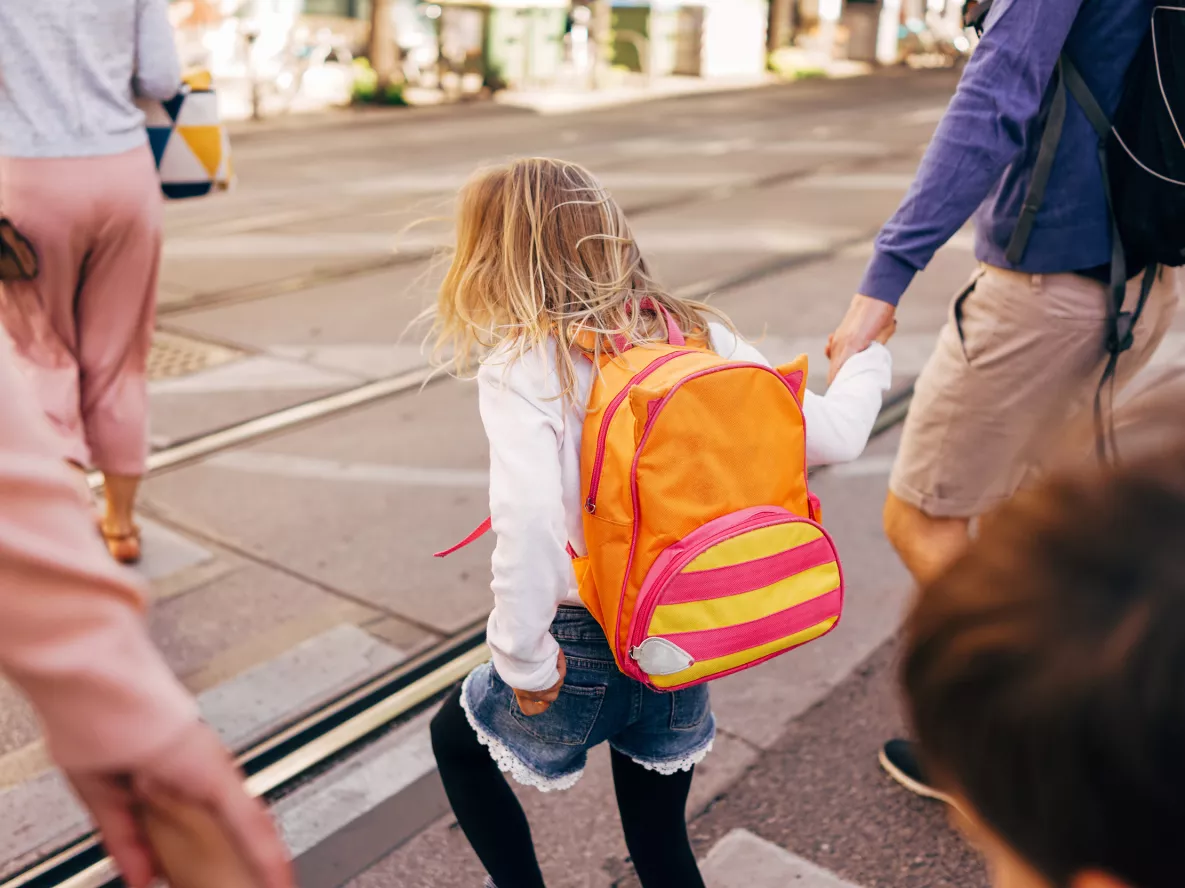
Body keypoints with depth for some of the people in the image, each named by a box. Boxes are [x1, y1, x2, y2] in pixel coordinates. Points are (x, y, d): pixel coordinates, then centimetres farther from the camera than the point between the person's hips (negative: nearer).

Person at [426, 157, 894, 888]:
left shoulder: (522, 364, -17)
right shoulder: (701, 333, -4)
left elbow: (528, 518, -32)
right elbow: (831, 436, -3)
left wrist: (523, 660, -19)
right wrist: (869, 359, 17)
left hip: (585, 643, -4)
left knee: (457, 738, 28)